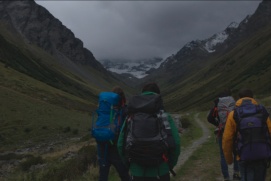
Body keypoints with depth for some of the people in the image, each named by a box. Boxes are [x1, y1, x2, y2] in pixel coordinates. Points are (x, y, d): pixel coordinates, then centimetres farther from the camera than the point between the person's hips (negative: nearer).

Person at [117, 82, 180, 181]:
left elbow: (121, 144, 0)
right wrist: (170, 165, 8)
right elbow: (175, 144, -9)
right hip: (160, 172, -1)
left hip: (138, 172, 2)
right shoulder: (165, 117, -4)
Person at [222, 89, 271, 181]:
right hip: (262, 156, 3)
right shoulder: (263, 113, 1)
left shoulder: (233, 115, -5)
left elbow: (227, 139, -6)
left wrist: (228, 158, 9)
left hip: (245, 157, -2)